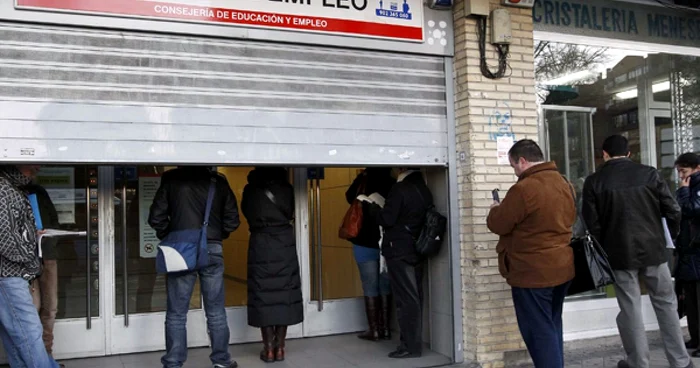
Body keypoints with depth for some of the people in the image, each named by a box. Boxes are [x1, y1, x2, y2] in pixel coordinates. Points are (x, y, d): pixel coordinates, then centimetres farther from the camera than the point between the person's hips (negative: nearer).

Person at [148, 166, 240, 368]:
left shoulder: (171, 179, -2)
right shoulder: (218, 181, 1)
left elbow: (156, 217, -4)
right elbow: (232, 219, 3)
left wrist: (168, 238, 11)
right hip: (212, 250, 1)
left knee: (177, 314, 6)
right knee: (216, 312, 11)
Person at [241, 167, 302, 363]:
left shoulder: (250, 190, -1)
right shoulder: (287, 189, 0)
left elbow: (246, 212, 12)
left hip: (260, 245, 0)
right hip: (285, 244, 1)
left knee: (263, 294, 4)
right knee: (284, 292, 6)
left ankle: (268, 348, 5)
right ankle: (279, 347, 8)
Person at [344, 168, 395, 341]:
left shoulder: (364, 181, -10)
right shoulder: (393, 185, -5)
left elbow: (350, 197, 8)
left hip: (366, 242, -3)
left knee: (370, 287, 2)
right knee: (385, 286, 10)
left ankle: (374, 330, 4)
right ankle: (385, 329, 13)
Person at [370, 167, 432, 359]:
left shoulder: (400, 190, -15)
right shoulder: (424, 189, 9)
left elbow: (387, 219, -15)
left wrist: (373, 207, 3)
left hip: (399, 251, -8)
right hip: (417, 250, 8)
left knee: (406, 299, -5)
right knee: (415, 298, 11)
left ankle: (411, 346, -1)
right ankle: (414, 342, 18)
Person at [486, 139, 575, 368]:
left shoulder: (524, 189, -20)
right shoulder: (564, 184, 8)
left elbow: (498, 224, -12)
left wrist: (496, 209, 8)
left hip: (532, 272, -9)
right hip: (562, 268, 9)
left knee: (539, 331, 0)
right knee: (552, 326, 20)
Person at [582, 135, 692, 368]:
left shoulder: (594, 182, -5)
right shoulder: (649, 174, -2)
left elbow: (592, 222, -6)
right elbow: (673, 211, -2)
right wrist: (671, 236, 16)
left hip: (620, 253, -1)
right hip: (653, 249, 1)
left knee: (630, 309, 8)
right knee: (666, 305, 13)